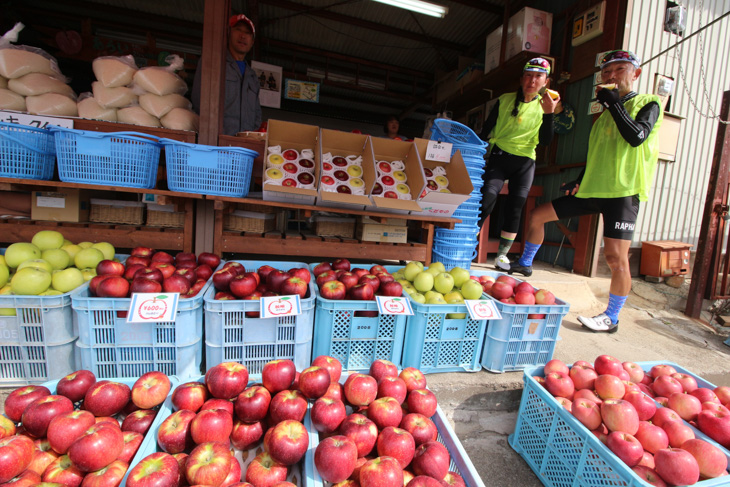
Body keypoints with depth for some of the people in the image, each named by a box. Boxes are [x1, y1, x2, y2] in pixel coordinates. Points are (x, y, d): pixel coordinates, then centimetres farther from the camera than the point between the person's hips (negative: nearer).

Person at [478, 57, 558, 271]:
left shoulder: (543, 105, 8)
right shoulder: (504, 100, 4)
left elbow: (545, 140, -2)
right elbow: (485, 129, 6)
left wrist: (548, 114, -15)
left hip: (525, 162, 2)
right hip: (499, 156, -2)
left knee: (516, 206, -3)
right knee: (488, 195, -22)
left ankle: (503, 254, 5)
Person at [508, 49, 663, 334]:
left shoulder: (649, 103, 2)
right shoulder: (605, 114, 20)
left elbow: (636, 137, -18)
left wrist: (613, 102, -12)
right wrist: (580, 182, 15)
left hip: (623, 192, -7)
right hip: (592, 190, 7)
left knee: (616, 257, -13)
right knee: (538, 215, 5)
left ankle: (611, 319, 4)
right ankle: (525, 264, 24)